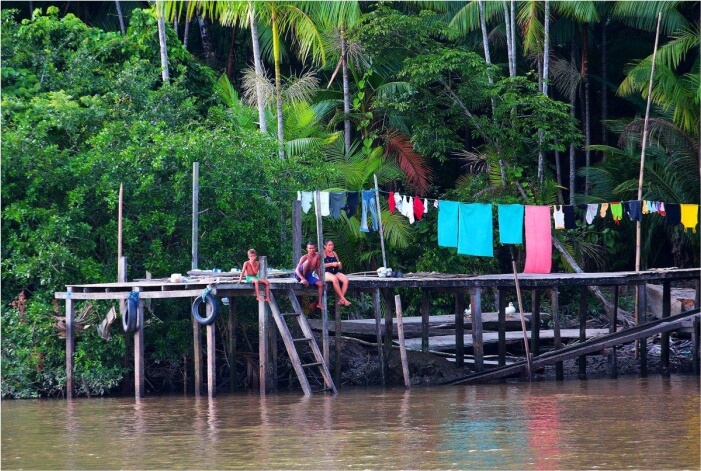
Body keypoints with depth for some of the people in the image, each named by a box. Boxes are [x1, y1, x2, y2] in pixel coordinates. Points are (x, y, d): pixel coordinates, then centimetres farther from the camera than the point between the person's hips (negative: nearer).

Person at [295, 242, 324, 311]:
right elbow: (297, 270, -22)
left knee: (321, 284, -19)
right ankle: (302, 280, -21)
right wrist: (303, 279, -36)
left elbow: (318, 268, 9)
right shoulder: (304, 257, -15)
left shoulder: (317, 255, 0)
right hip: (300, 275, -5)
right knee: (307, 261, -30)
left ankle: (319, 303, -11)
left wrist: (320, 278, -2)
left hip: (309, 275, 5)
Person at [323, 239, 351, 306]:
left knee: (345, 279, -23)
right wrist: (331, 264, -16)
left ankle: (340, 300, -25)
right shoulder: (323, 253, 4)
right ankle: (344, 299, -33)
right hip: (326, 273, -6)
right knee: (335, 279, -37)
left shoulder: (334, 253, 20)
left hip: (336, 272, 6)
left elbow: (340, 268, 22)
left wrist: (339, 265, -2)